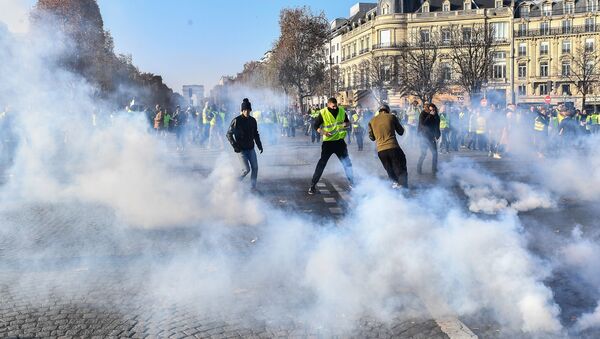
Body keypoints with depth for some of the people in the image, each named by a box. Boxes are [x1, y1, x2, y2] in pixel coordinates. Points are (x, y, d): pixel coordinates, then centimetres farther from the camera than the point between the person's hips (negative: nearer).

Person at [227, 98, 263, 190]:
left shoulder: (252, 120, 6)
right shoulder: (236, 121, -11)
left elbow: (256, 134, 17)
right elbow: (229, 134, -6)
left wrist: (259, 145, 9)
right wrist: (235, 146, -14)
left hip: (251, 149, 6)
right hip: (241, 149, -5)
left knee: (255, 168, 1)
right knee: (246, 169, -11)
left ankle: (254, 187, 13)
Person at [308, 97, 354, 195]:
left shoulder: (342, 111, 0)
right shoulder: (323, 113, -12)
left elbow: (348, 122, 14)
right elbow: (315, 126, -5)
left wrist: (346, 124, -10)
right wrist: (323, 132, -23)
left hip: (340, 141, 4)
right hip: (328, 142, -4)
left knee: (347, 163, 9)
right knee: (322, 163, -7)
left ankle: (352, 183, 25)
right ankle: (313, 185, -1)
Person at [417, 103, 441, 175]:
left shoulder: (436, 116, 3)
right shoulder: (423, 114, -9)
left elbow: (437, 127, 8)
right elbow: (423, 123, -26)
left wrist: (437, 136, 0)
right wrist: (430, 115, -24)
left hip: (432, 137, 5)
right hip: (424, 136, -5)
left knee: (435, 153, 3)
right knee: (423, 153, -7)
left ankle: (434, 170, 15)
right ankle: (419, 168, 8)